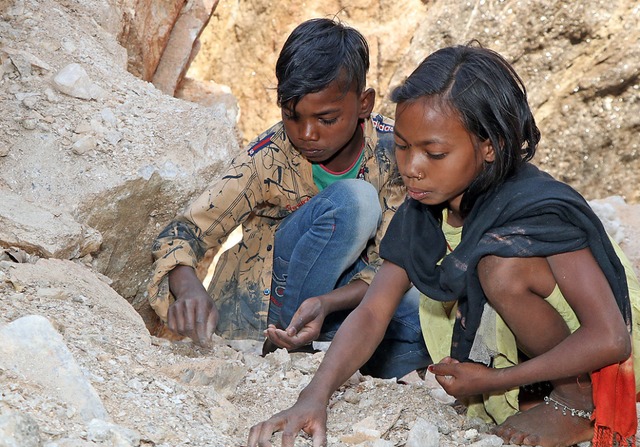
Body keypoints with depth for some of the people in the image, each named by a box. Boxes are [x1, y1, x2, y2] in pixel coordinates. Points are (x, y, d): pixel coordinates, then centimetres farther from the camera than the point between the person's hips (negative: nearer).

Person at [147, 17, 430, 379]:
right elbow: (185, 231, -22)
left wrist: (326, 304, -36)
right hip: (263, 304, -2)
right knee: (353, 200, -29)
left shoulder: (391, 149, -15)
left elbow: (390, 263, -17)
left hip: (337, 300, 3)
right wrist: (188, 288, -46)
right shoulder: (269, 158, -20)